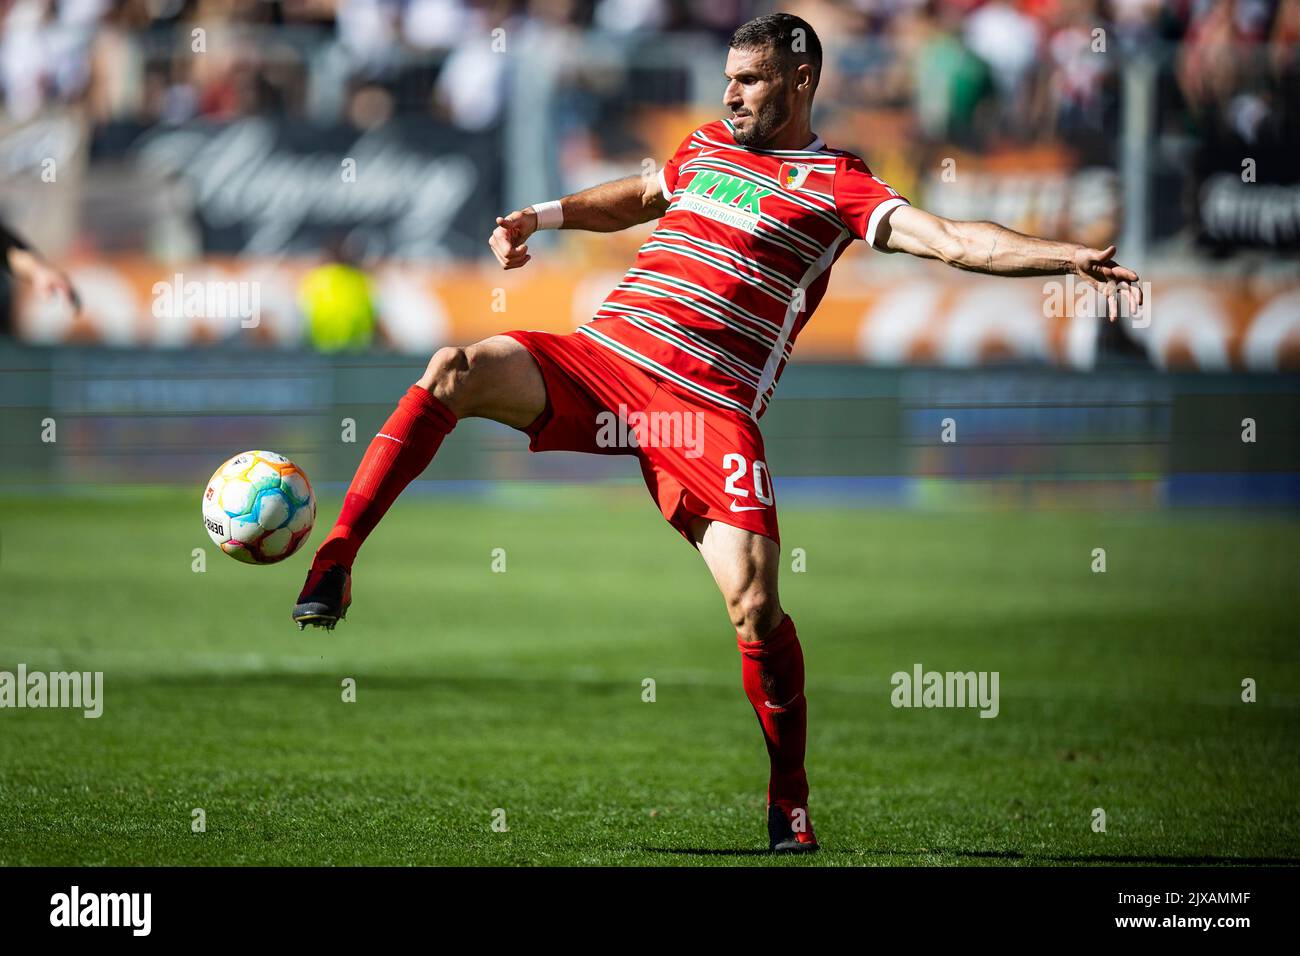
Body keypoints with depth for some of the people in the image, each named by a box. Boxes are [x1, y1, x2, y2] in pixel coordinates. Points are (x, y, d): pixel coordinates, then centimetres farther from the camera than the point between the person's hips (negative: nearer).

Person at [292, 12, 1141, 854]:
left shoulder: (840, 186, 2)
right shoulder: (707, 146, 20)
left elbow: (953, 240, -9)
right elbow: (637, 198, 41)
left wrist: (1069, 257, -22)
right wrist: (544, 217, 27)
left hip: (711, 405, -4)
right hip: (596, 361, 4)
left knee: (755, 607, -15)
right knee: (455, 371, -22)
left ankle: (789, 803, 5)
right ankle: (335, 564, -17)